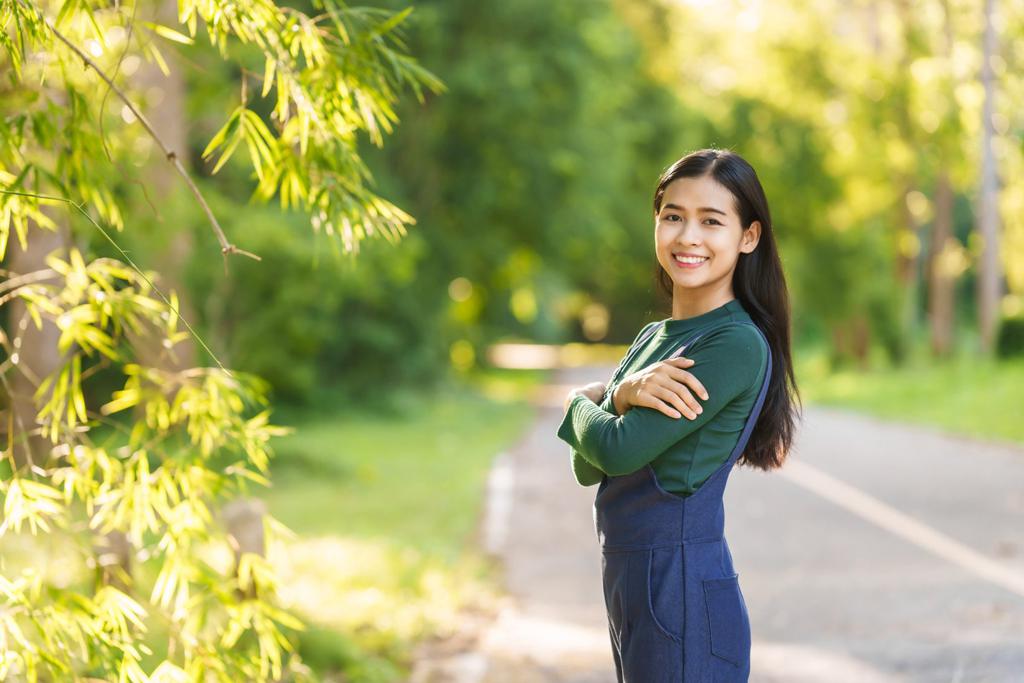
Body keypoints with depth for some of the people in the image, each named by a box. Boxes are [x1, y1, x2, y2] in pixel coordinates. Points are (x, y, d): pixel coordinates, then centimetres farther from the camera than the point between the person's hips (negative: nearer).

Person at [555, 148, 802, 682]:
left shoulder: (738, 345, -15)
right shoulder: (653, 338, 12)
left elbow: (620, 451, -19)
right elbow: (587, 468, 5)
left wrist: (580, 400, 2)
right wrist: (623, 393, -14)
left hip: (683, 588, -8)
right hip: (629, 583, 8)